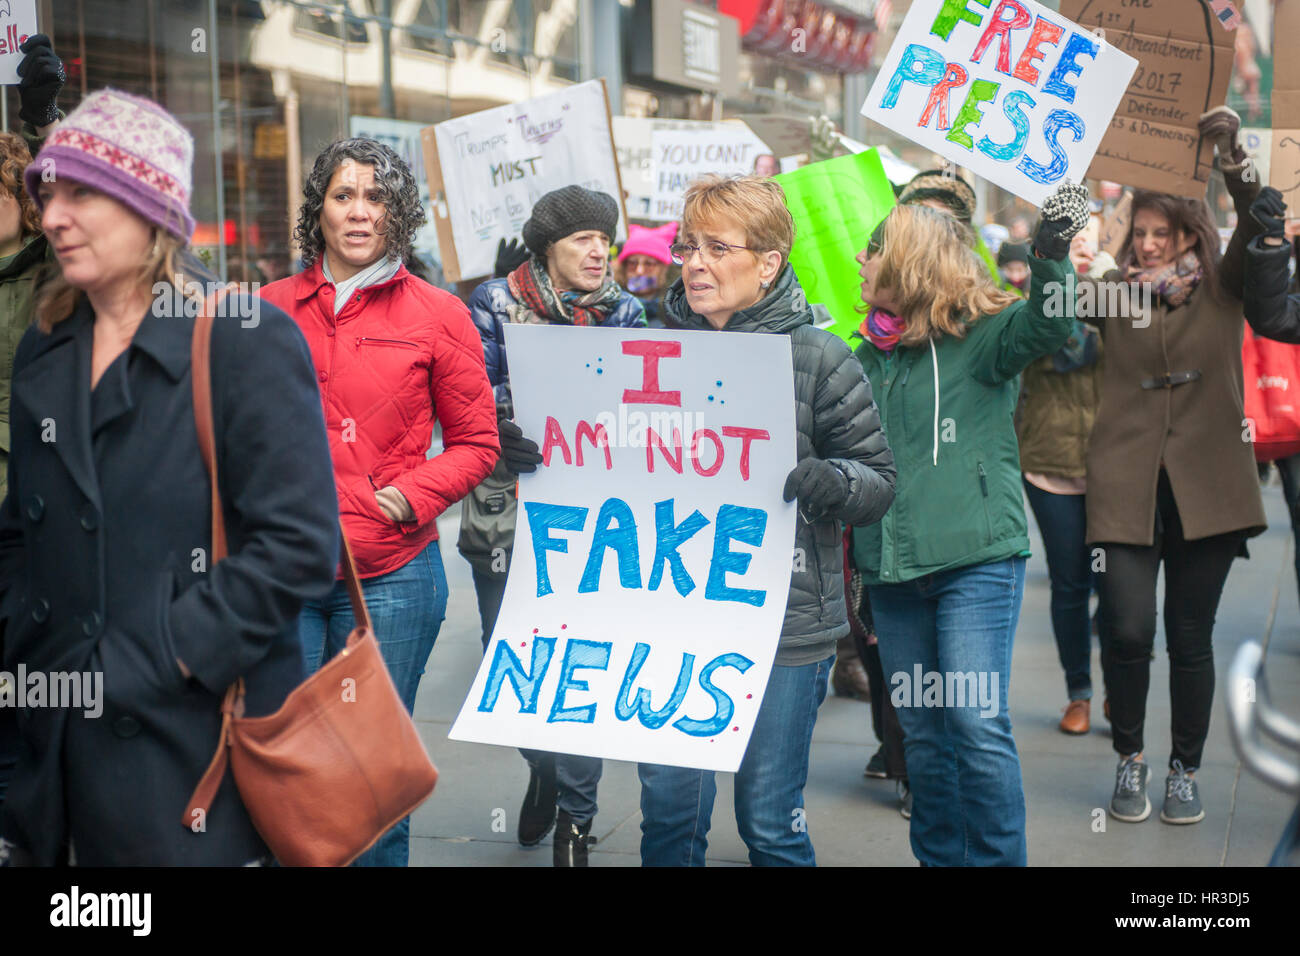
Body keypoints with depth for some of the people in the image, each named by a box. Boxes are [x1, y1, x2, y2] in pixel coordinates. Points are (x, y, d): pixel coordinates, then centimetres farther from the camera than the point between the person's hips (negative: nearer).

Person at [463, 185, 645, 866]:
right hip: (507, 513, -1)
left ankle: (573, 815, 13)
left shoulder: (624, 312, 6)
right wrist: (501, 425, -27)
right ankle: (543, 767, 35)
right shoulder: (496, 303, 0)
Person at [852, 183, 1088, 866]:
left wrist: (1052, 248, -38)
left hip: (976, 558, -5)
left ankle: (996, 858, 3)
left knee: (978, 722, -10)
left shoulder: (983, 336, -3)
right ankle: (939, 857, 25)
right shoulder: (870, 355, 12)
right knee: (921, 731, 12)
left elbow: (1045, 324, -24)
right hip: (893, 568, 6)